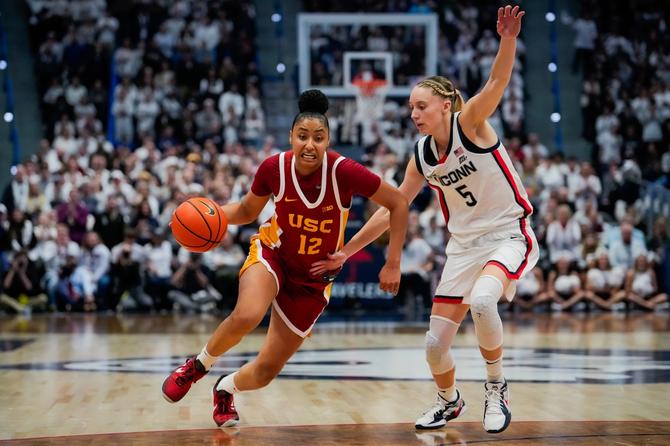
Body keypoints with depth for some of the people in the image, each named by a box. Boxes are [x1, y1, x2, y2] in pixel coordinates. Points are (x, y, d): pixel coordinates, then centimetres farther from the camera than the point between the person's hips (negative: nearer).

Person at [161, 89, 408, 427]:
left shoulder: (343, 171, -24)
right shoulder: (274, 167, -16)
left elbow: (398, 203, -14)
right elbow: (247, 211, 3)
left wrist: (392, 265, -16)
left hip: (313, 278, 0)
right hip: (272, 253, 0)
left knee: (266, 370, 2)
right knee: (246, 316, -35)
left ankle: (225, 390, 38)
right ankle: (198, 365, -5)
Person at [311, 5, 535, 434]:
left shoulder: (469, 125, -13)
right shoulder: (422, 157, 2)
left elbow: (497, 82, -31)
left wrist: (508, 40, -50)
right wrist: (347, 250, 11)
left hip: (509, 235, -6)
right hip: (465, 244, 6)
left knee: (481, 300, -36)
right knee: (436, 342, 1)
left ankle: (497, 387, -12)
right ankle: (449, 401, 32)